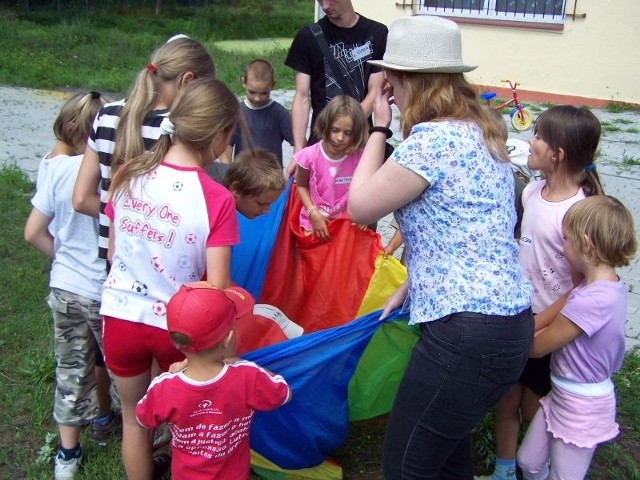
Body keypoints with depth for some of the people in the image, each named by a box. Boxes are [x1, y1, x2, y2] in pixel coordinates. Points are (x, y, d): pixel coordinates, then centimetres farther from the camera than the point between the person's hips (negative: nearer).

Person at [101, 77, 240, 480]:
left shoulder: (128, 176, -8)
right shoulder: (217, 199, -20)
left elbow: (113, 253, 3)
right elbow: (217, 288, -19)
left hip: (120, 316, 3)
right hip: (176, 325, -3)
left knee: (134, 417, 25)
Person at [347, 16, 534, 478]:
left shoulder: (433, 138, -16)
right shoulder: (478, 131, 13)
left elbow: (360, 206, -10)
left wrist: (379, 128, -1)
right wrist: (411, 285, 18)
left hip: (469, 334, -10)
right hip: (508, 322, 10)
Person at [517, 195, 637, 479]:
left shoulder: (590, 301, -32)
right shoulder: (608, 285, -3)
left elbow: (536, 347, -19)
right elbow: (552, 317, 2)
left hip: (581, 407, -9)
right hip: (562, 394, 9)